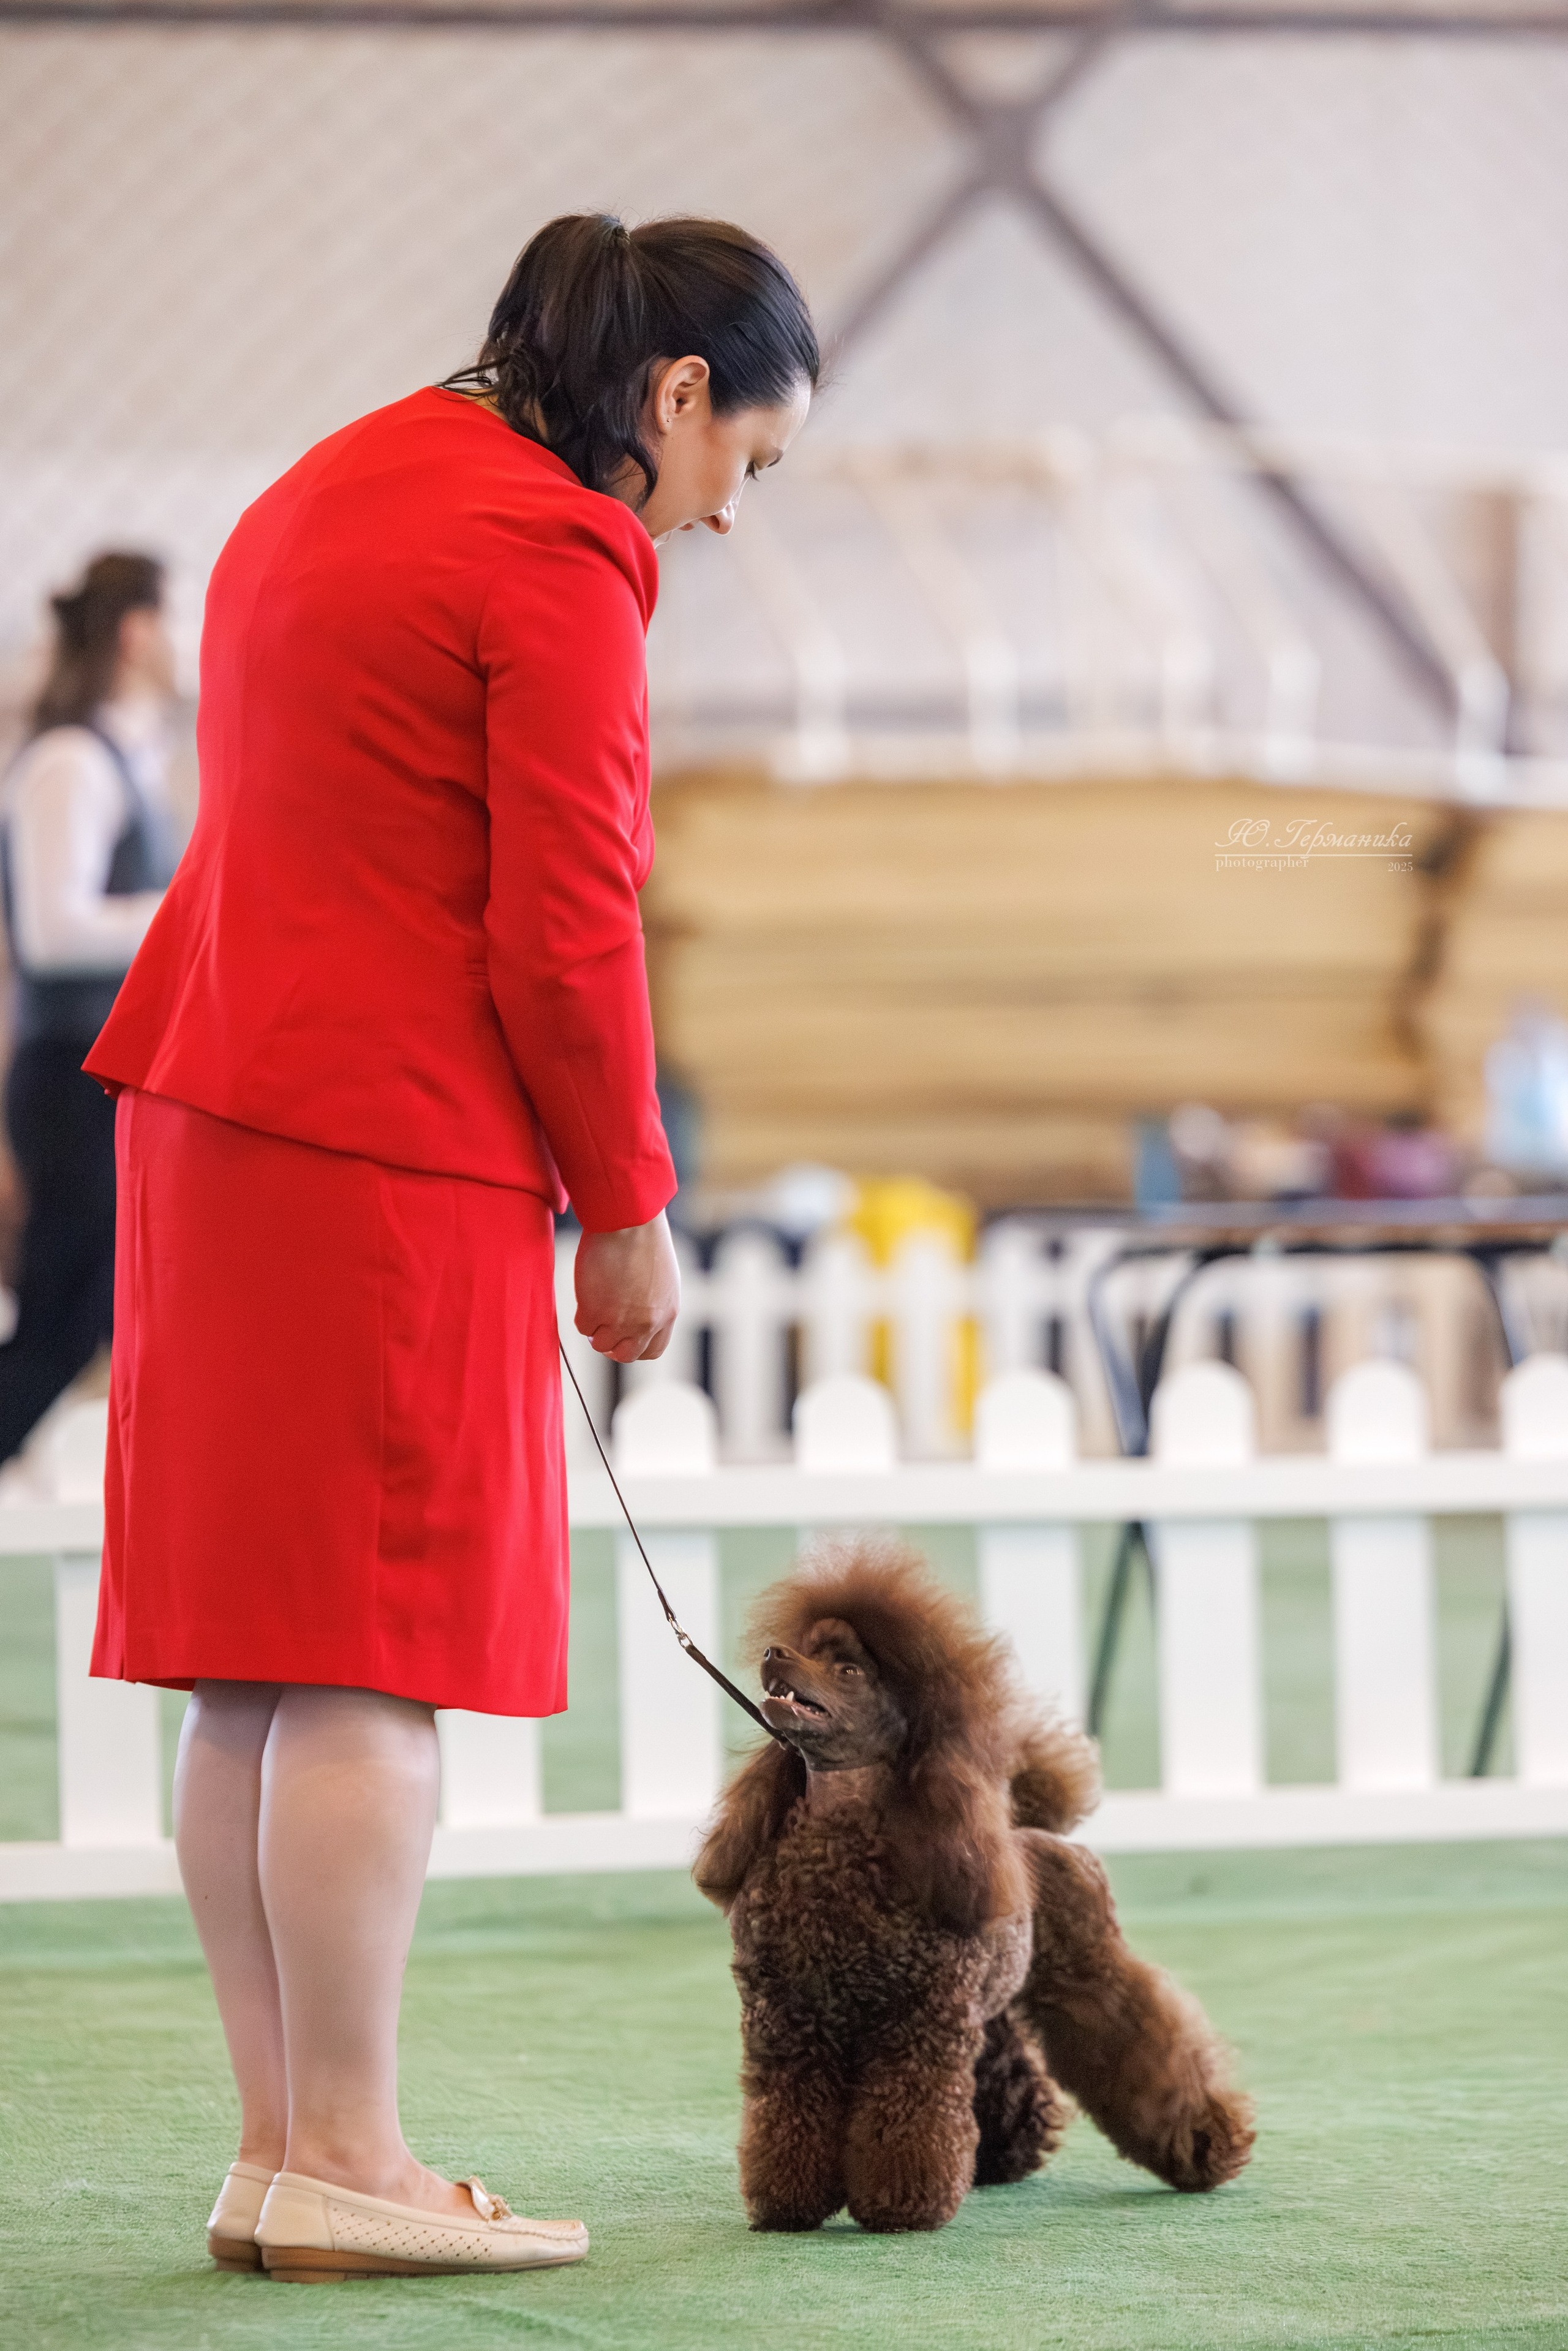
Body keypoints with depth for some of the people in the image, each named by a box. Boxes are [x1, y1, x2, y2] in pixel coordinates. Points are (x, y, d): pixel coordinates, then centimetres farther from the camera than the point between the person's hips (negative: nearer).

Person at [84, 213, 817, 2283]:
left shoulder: (342, 487, 18)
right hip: (393, 1147, -9)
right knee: (373, 1665, -5)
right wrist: (628, 1209, -3)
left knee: (255, 1671, 9)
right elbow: (563, 935, -14)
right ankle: (345, 2165, -3)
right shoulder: (556, 559, -12)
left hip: (214, 1102, 9)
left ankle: (279, 2146, 13)